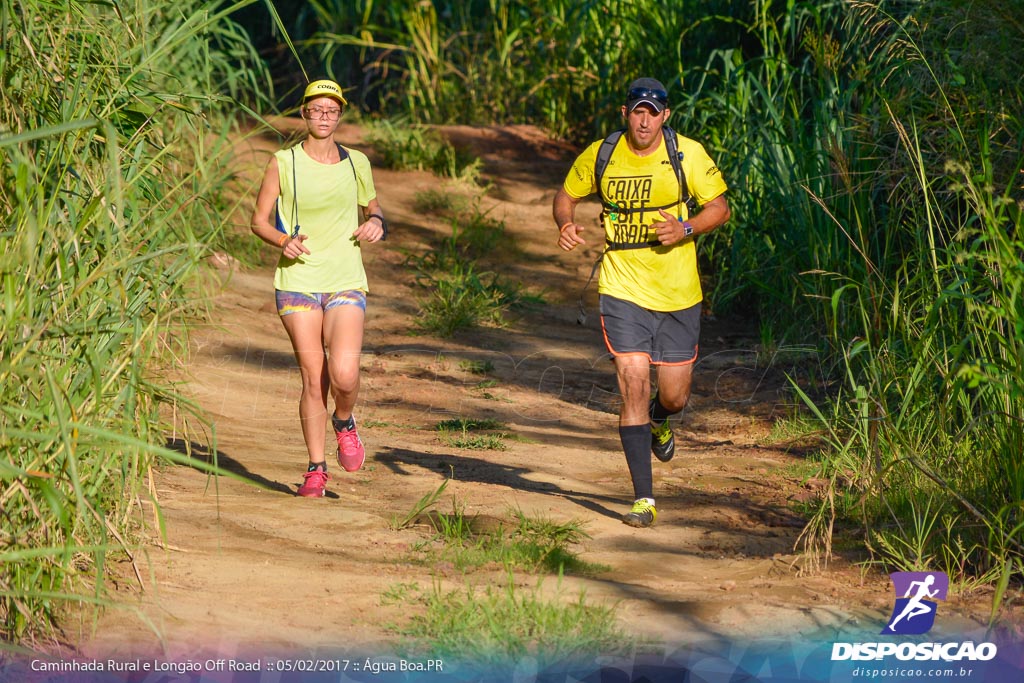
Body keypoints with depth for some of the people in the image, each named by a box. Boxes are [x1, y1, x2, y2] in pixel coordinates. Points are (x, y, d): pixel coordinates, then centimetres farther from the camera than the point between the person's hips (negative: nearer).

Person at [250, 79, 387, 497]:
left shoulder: (356, 164, 8)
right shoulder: (284, 164, 2)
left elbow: (372, 209, 23)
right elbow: (259, 220, 6)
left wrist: (376, 223, -1)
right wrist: (283, 241, -14)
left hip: (346, 284, 1)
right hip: (297, 283, -1)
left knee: (344, 374, -17)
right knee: (313, 379, -3)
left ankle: (344, 423, 17)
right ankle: (316, 470, 10)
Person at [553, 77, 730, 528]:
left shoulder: (688, 154, -5)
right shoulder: (600, 156, -2)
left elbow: (719, 207, 0)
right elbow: (566, 195, 12)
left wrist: (685, 229, -19)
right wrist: (565, 223, -10)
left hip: (677, 292, 1)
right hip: (622, 288, -1)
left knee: (674, 396, 7)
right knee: (634, 385, -13)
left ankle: (658, 421, 48)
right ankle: (643, 499, -8)